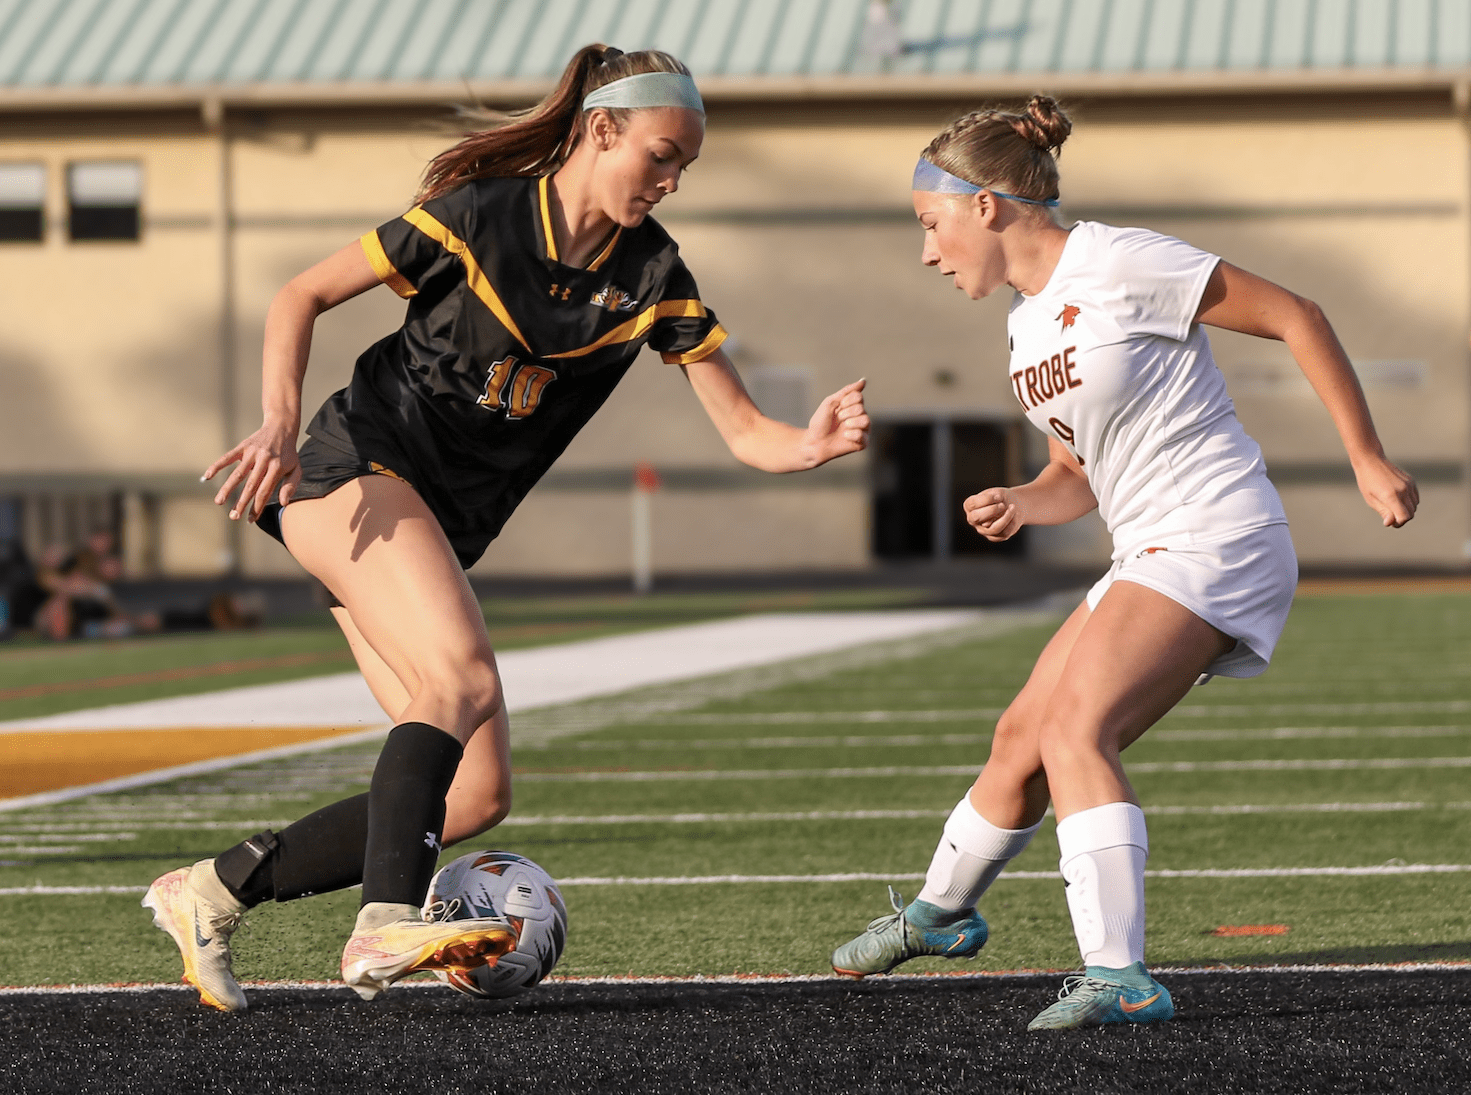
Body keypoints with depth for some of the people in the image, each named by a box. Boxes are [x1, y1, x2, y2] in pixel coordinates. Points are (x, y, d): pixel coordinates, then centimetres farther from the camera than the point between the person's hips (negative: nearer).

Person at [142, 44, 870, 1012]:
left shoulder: (652, 274, 3)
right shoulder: (481, 215, -9)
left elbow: (745, 432, 0)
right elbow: (303, 297, -3)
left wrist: (814, 445, -22)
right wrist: (282, 423, -18)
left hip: (439, 531, 6)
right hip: (359, 472, -6)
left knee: (477, 796, -3)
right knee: (466, 675, -31)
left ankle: (212, 892, 6)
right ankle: (386, 928, -42)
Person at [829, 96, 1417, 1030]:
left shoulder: (1119, 266, -14)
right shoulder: (1028, 323, 13)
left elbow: (1296, 317, -10)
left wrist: (1369, 462, -9)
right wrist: (1017, 507, -2)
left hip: (1216, 540, -9)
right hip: (1150, 555, 9)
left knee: (1075, 732, -24)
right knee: (1022, 737, 18)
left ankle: (1120, 978, -29)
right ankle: (941, 912, 42)